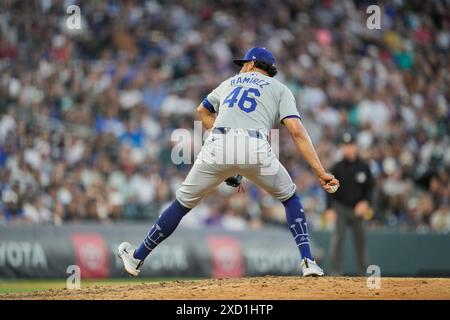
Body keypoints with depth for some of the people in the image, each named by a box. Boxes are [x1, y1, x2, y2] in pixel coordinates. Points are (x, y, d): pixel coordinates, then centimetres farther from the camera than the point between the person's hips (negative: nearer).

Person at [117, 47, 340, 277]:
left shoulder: (231, 83, 33)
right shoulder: (280, 89, 21)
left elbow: (203, 111, 49)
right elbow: (297, 131, 6)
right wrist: (320, 172, 1)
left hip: (217, 147, 2)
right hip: (255, 150, -2)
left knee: (183, 203, 19)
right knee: (289, 197, 23)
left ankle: (137, 258, 27)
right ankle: (307, 261, 9)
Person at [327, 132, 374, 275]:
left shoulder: (364, 167, 2)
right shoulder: (337, 168, -2)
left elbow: (370, 187, 7)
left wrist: (365, 202, -10)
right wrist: (330, 208, -12)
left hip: (358, 209, 2)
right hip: (341, 208, -2)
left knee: (360, 240, 8)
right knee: (337, 238, -14)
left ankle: (364, 272, 17)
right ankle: (334, 271, -15)